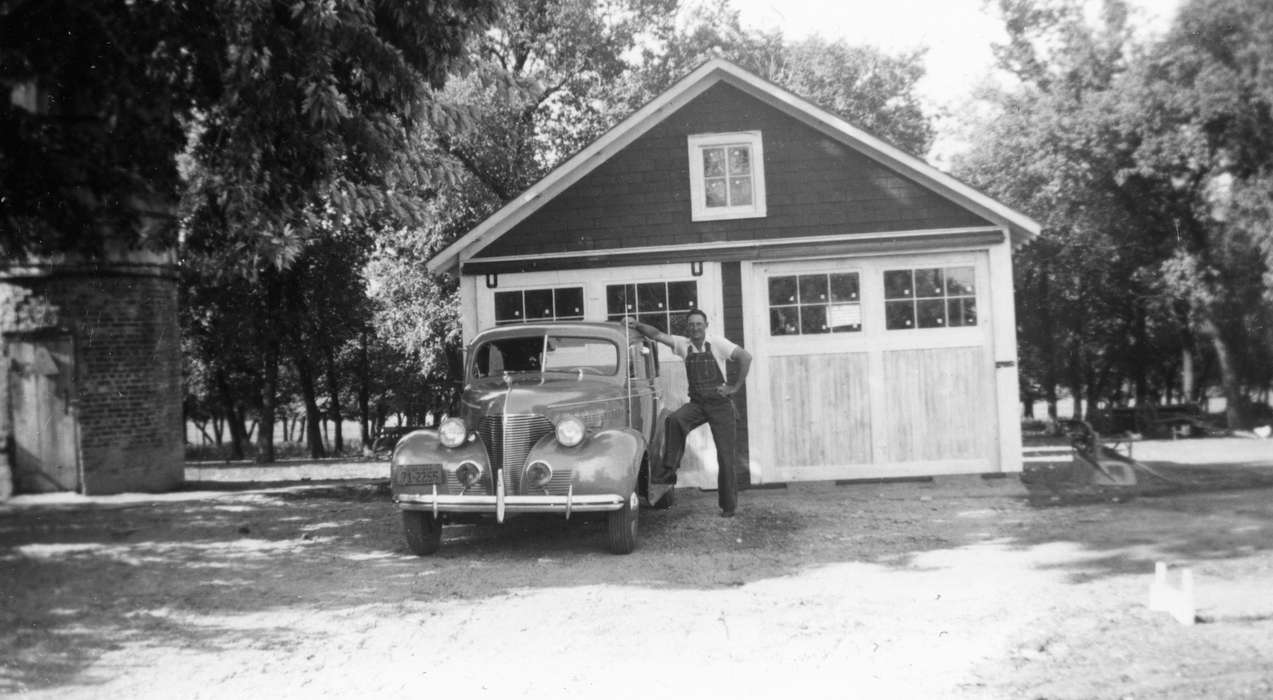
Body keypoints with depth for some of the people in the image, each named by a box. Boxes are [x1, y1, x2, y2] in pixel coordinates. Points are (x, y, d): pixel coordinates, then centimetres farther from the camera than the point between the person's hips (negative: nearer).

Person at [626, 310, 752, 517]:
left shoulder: (717, 343, -6)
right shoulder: (683, 344, 3)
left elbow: (745, 357, -10)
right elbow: (657, 335, -4)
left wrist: (735, 387, -11)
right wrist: (637, 325, -20)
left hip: (720, 404, -2)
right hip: (696, 403, 2)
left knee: (725, 456, 0)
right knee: (674, 420, -30)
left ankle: (729, 506, 9)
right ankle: (670, 471, -24)